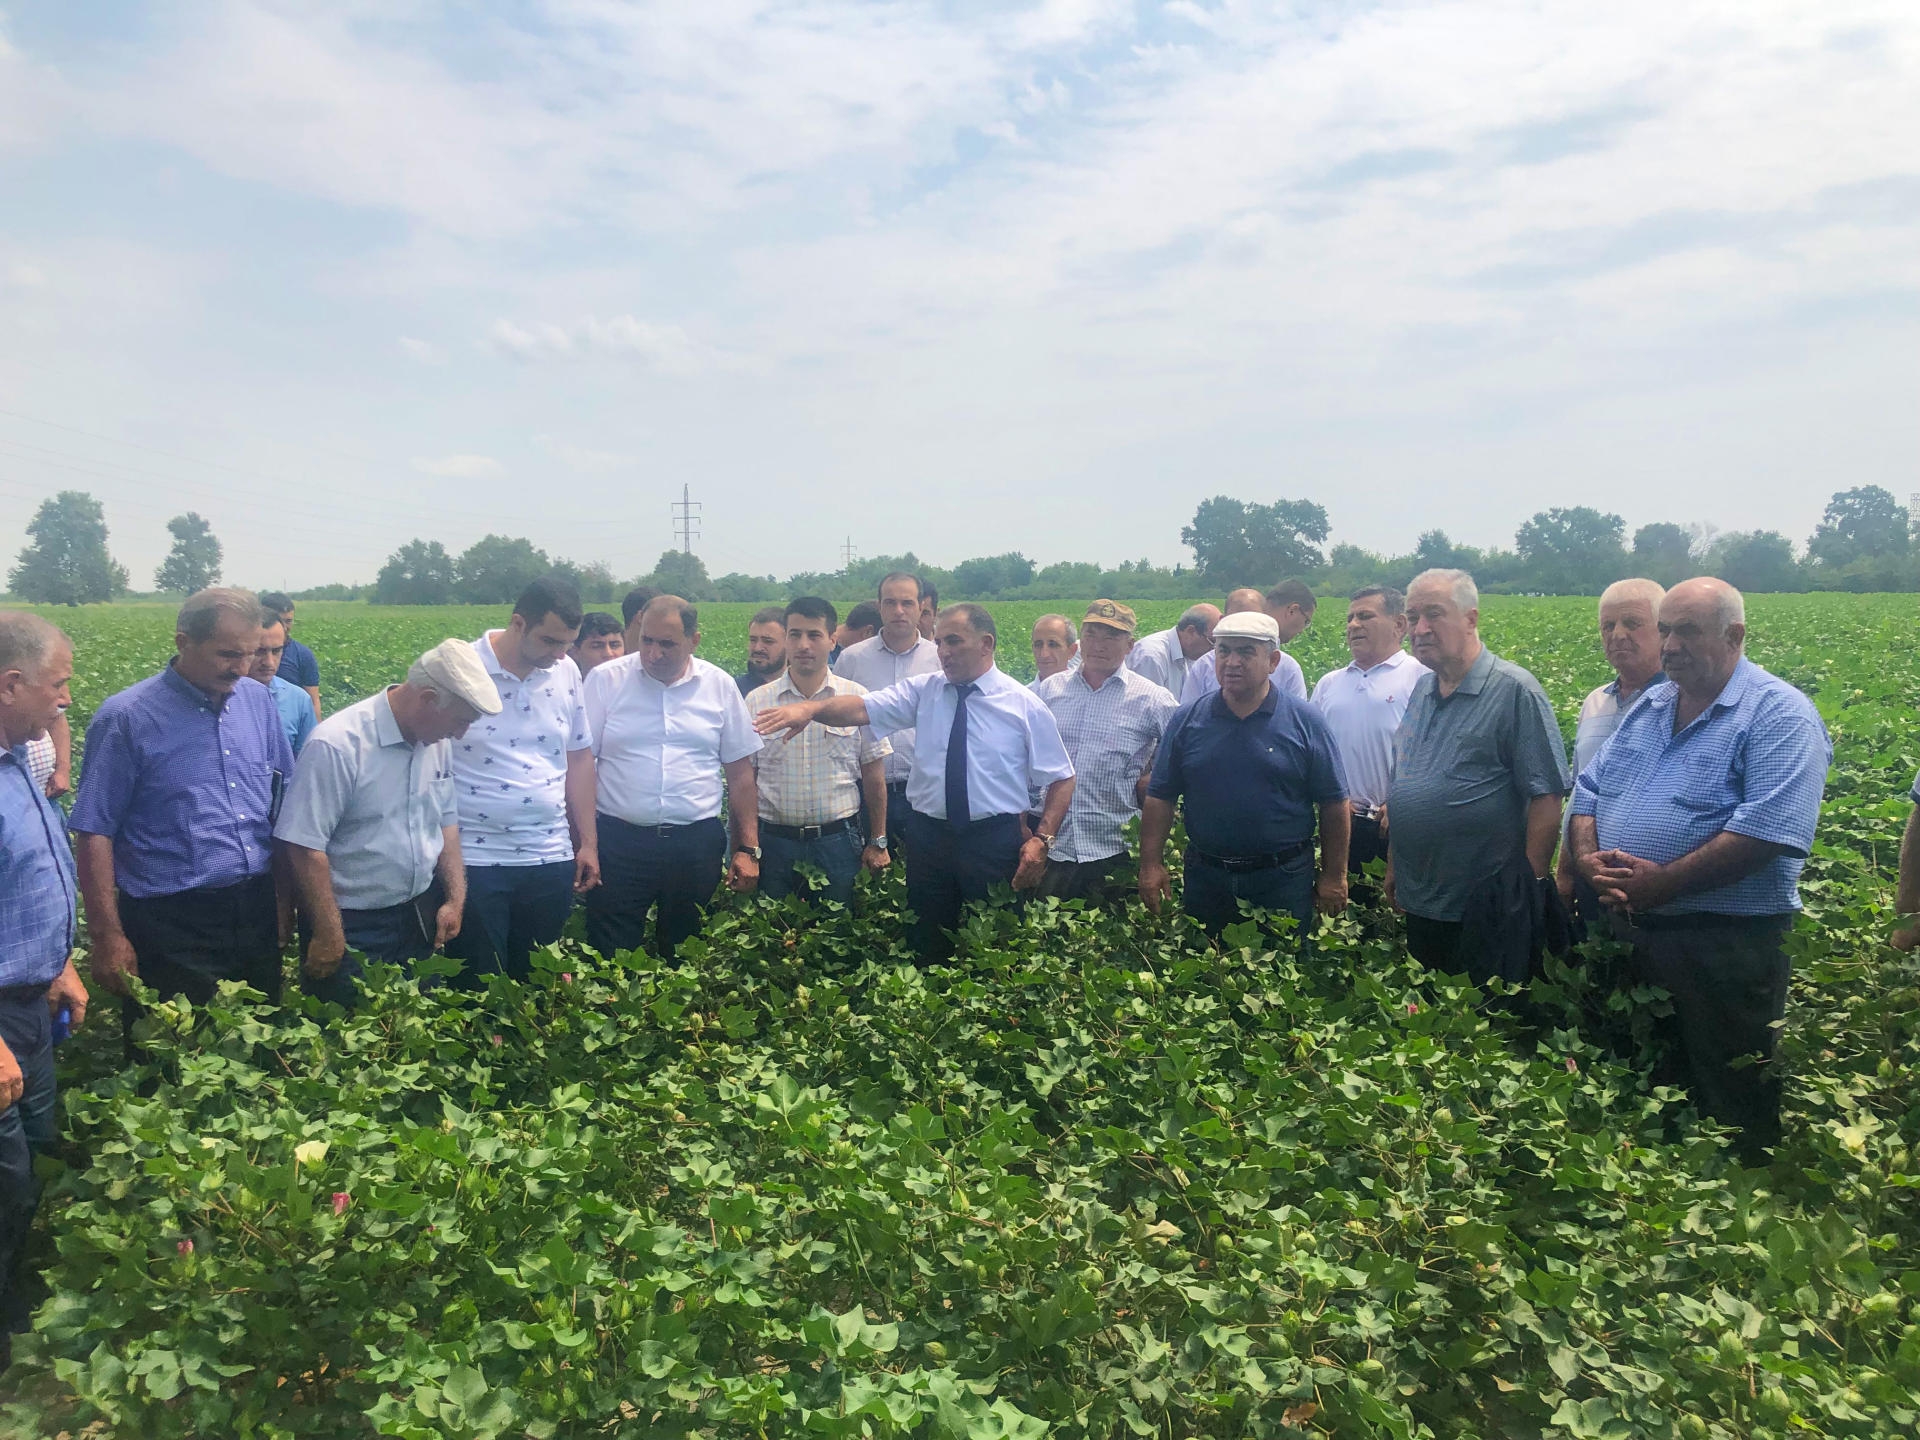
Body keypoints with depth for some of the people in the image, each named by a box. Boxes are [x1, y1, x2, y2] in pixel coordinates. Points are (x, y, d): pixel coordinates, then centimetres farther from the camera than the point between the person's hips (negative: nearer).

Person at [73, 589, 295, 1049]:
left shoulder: (258, 700, 5)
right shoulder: (126, 719, -9)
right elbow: (95, 833, -7)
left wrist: (284, 899, 11)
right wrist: (108, 937, -9)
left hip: (255, 915, 5)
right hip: (170, 927, -4)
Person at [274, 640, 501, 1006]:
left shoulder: (438, 740, 0)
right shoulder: (337, 745, -22)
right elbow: (305, 846, -20)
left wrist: (456, 897, 6)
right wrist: (329, 936, -15)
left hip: (423, 918, 7)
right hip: (354, 927, -6)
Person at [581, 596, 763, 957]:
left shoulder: (720, 686, 5)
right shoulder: (605, 680, 0)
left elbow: (741, 773, 8)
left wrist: (748, 849, 4)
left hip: (698, 843, 2)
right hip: (619, 842, -1)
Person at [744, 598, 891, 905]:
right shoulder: (757, 702, 2)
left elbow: (874, 775, 5)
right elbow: (744, 778, 5)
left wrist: (878, 842, 5)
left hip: (838, 842, 0)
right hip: (774, 842, 1)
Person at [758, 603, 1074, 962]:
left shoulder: (1025, 704, -2)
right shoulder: (922, 690, 2)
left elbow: (1061, 778, 2)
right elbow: (862, 708, -13)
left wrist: (1043, 839, -10)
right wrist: (811, 708, -32)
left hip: (994, 841, -2)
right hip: (929, 835, 2)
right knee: (928, 945, 11)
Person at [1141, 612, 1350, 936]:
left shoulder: (1305, 722, -3)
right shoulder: (1186, 721, 2)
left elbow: (1333, 804, 0)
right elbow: (1159, 799, 4)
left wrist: (1334, 876, -1)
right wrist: (1151, 865, -3)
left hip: (1284, 881, -2)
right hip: (1205, 878, 2)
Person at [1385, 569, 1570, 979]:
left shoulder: (1514, 691, -11)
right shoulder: (1420, 691, 11)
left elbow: (1546, 798, -14)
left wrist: (1530, 890, -15)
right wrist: (1394, 868, 16)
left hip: (1488, 912, -7)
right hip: (1419, 904, 7)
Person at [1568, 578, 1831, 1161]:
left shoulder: (1779, 714, -11)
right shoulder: (1648, 707, 13)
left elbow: (1768, 830, -23)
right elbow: (1590, 789, 14)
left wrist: (1659, 883, -22)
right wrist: (1588, 856, -7)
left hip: (1727, 943, -7)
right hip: (1627, 932, 7)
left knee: (1729, 1106, 6)